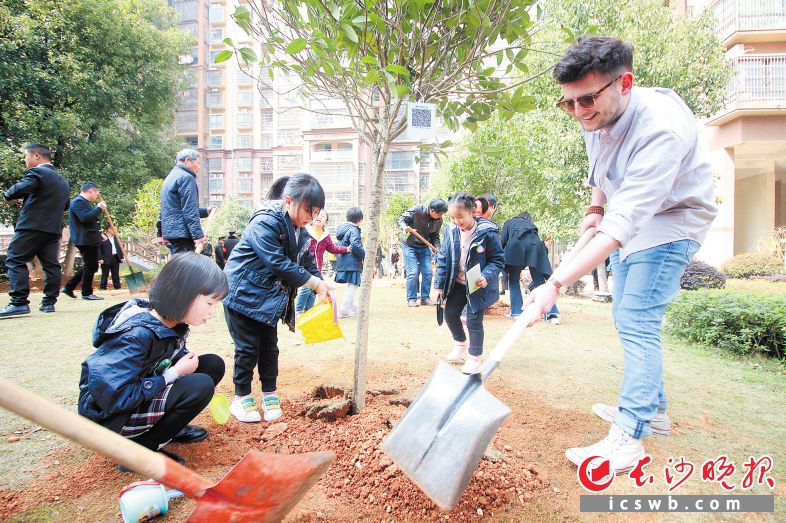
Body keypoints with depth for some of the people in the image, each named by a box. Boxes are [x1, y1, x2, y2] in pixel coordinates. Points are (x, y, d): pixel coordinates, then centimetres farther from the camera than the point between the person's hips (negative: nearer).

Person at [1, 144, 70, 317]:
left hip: (32, 226, -8)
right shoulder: (63, 181, 20)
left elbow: (20, 189, -21)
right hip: (54, 229, 8)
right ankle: (49, 302, 8)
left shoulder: (36, 172, -6)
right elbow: (65, 205, 25)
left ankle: (19, 303, -12)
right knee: (51, 265, 6)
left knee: (15, 261, -4)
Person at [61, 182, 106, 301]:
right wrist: (99, 208, -20)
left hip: (89, 240, 11)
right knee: (91, 266, -4)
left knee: (89, 266, 16)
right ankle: (87, 293, 3)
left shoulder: (82, 202, 22)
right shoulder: (78, 202, -12)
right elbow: (85, 217, -29)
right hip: (86, 240, -11)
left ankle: (69, 287, 20)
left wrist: (98, 235, 26)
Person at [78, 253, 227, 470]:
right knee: (199, 385, -26)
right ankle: (141, 448, -8)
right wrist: (174, 374, -24)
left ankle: (170, 425, 9)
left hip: (141, 395, 8)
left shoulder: (172, 322, -5)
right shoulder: (137, 335, -30)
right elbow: (113, 398, -31)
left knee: (214, 364, -3)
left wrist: (190, 364, -9)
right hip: (109, 414, -8)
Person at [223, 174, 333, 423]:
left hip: (269, 298, 8)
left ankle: (269, 394, 25)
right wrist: (314, 282, -25)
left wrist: (321, 286, -6)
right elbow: (279, 263, -29)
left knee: (269, 347, 11)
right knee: (248, 347, 0)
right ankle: (241, 398, 17)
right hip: (244, 294, -7)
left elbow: (307, 261, 9)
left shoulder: (300, 231, 4)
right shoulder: (265, 223, -24)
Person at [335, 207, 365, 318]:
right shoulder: (353, 230, -14)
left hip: (342, 262, 9)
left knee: (351, 286, 21)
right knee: (353, 285, -2)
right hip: (352, 263, -9)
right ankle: (344, 310, -3)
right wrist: (364, 255, -15)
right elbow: (355, 245, -27)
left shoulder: (342, 228, 14)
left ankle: (351, 307, 30)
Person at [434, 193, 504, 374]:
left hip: (478, 285, -5)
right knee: (450, 313, 11)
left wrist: (487, 277, -29)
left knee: (474, 320, -4)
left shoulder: (486, 233, -20)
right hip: (458, 283, 6)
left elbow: (498, 260, -12)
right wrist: (439, 285, 1)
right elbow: (443, 259, 2)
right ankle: (461, 344, 39)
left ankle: (474, 358, 15)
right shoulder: (451, 232, -6)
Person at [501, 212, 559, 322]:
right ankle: (552, 313, -9)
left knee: (514, 279, 15)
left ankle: (516, 311, 9)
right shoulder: (531, 225, 39)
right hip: (535, 244, 2)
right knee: (539, 281, 3)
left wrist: (504, 258, 30)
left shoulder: (509, 222, 32)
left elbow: (503, 241, 17)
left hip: (516, 243, -2)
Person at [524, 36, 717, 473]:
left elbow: (624, 223, -45)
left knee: (637, 325, -16)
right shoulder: (596, 115, -11)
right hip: (628, 219, 9)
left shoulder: (661, 127, -37)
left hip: (670, 222, -8)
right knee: (627, 319, 13)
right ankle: (652, 409, 29)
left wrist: (556, 282, -49)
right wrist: (595, 208, 3)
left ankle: (628, 439, -10)